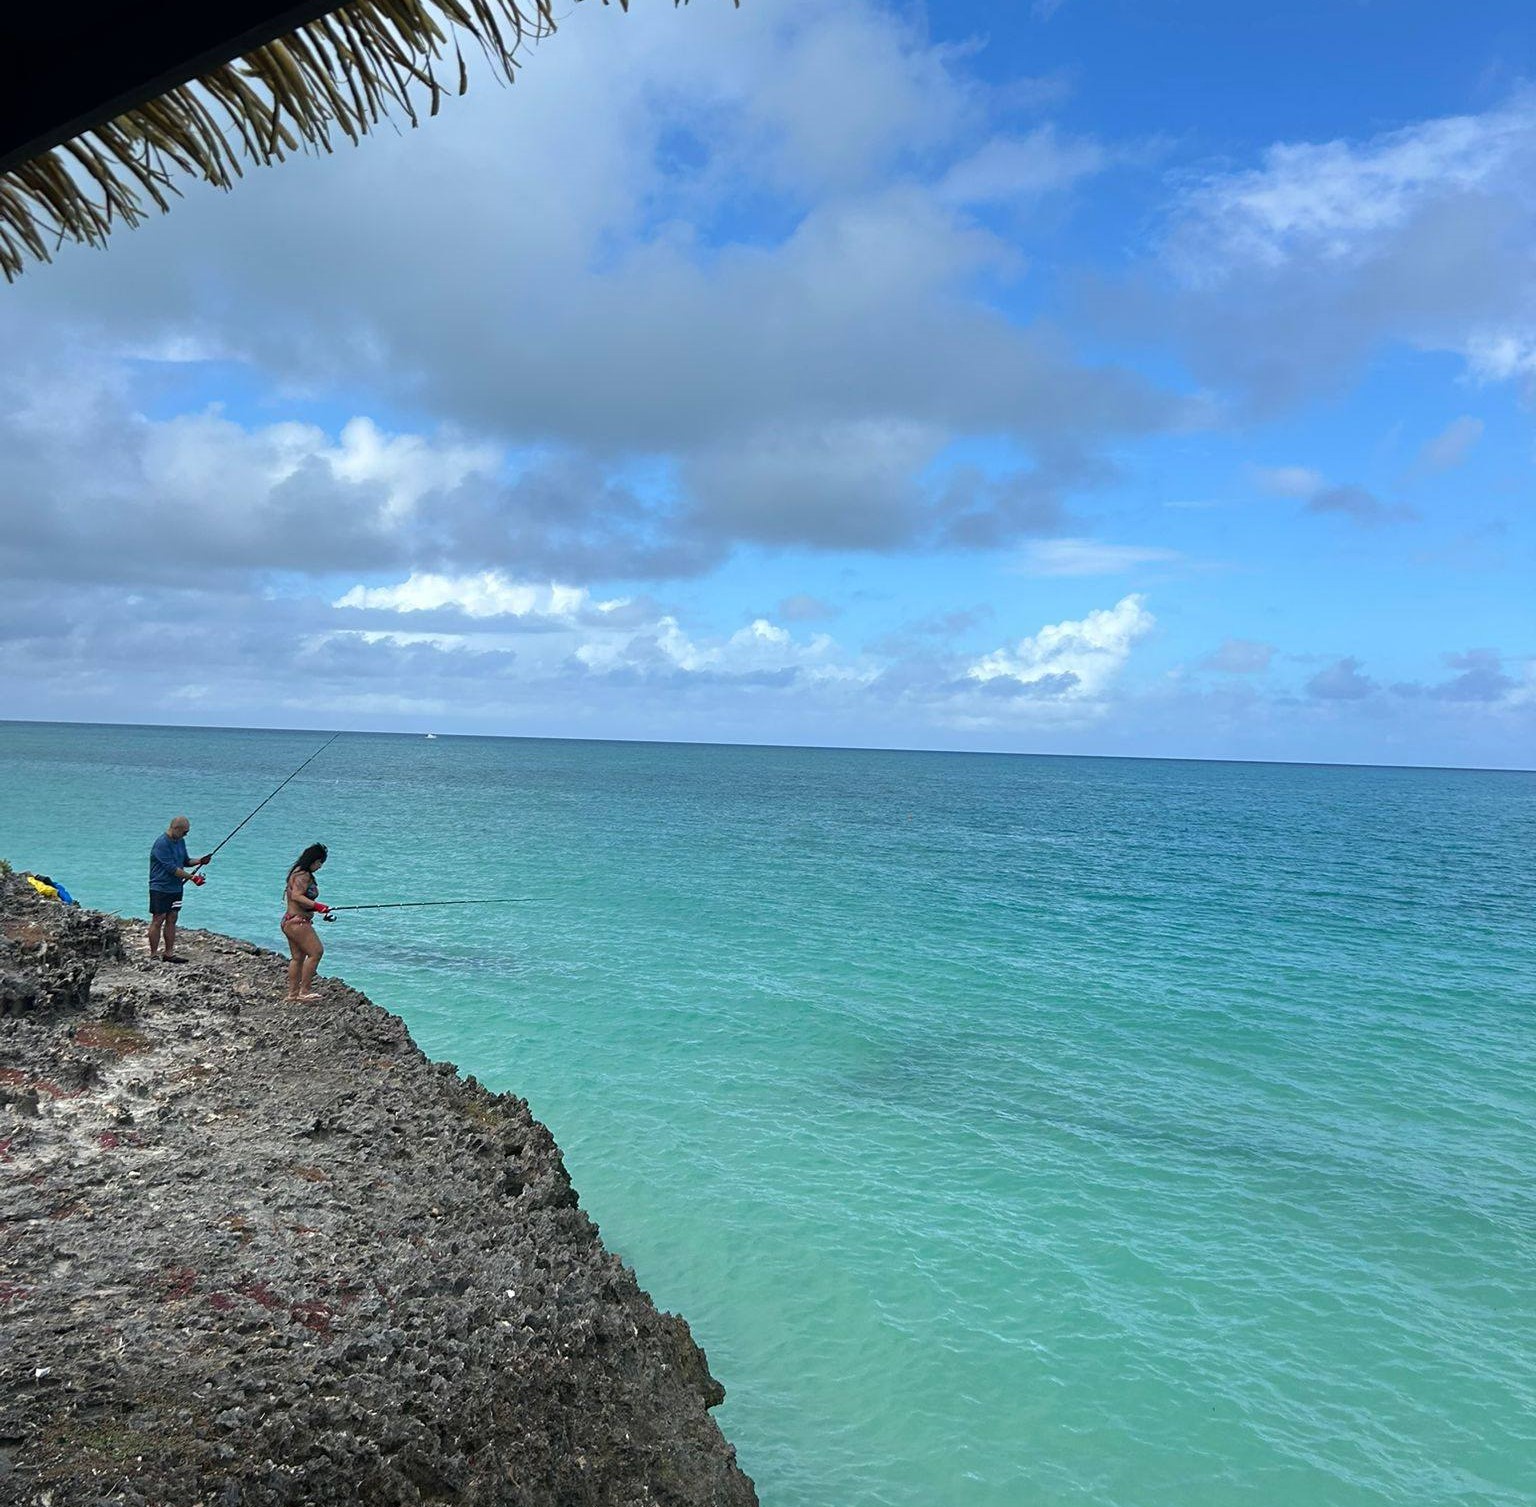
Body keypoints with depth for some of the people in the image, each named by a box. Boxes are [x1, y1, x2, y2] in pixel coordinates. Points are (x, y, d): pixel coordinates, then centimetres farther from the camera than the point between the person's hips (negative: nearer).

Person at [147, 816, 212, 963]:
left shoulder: (180, 841, 9)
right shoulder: (162, 843, -19)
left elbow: (185, 861, 19)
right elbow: (171, 868, -22)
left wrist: (199, 861, 0)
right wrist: (192, 877, -21)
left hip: (176, 888, 8)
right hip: (160, 888, -8)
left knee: (172, 919, 9)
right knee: (158, 920, -2)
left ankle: (169, 953, 15)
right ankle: (153, 955, 4)